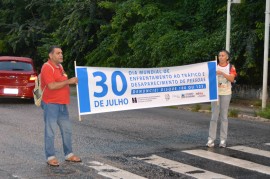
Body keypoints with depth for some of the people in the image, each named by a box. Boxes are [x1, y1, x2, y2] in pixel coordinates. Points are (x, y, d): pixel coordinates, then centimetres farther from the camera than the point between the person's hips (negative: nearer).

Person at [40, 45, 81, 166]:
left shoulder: (59, 66, 15)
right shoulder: (47, 67, -14)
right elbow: (52, 86, -23)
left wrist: (73, 81, 13)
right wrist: (69, 81, -20)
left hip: (62, 104, 9)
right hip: (51, 104, -9)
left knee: (67, 129, 13)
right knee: (50, 131, -4)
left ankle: (69, 154, 22)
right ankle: (50, 157, 2)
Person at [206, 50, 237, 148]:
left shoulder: (231, 67, 2)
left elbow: (232, 79, -12)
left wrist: (222, 73, -23)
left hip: (226, 94, 0)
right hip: (215, 93, 0)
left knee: (224, 116, 3)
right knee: (214, 116, -2)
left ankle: (223, 140, 5)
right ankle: (211, 139, -2)